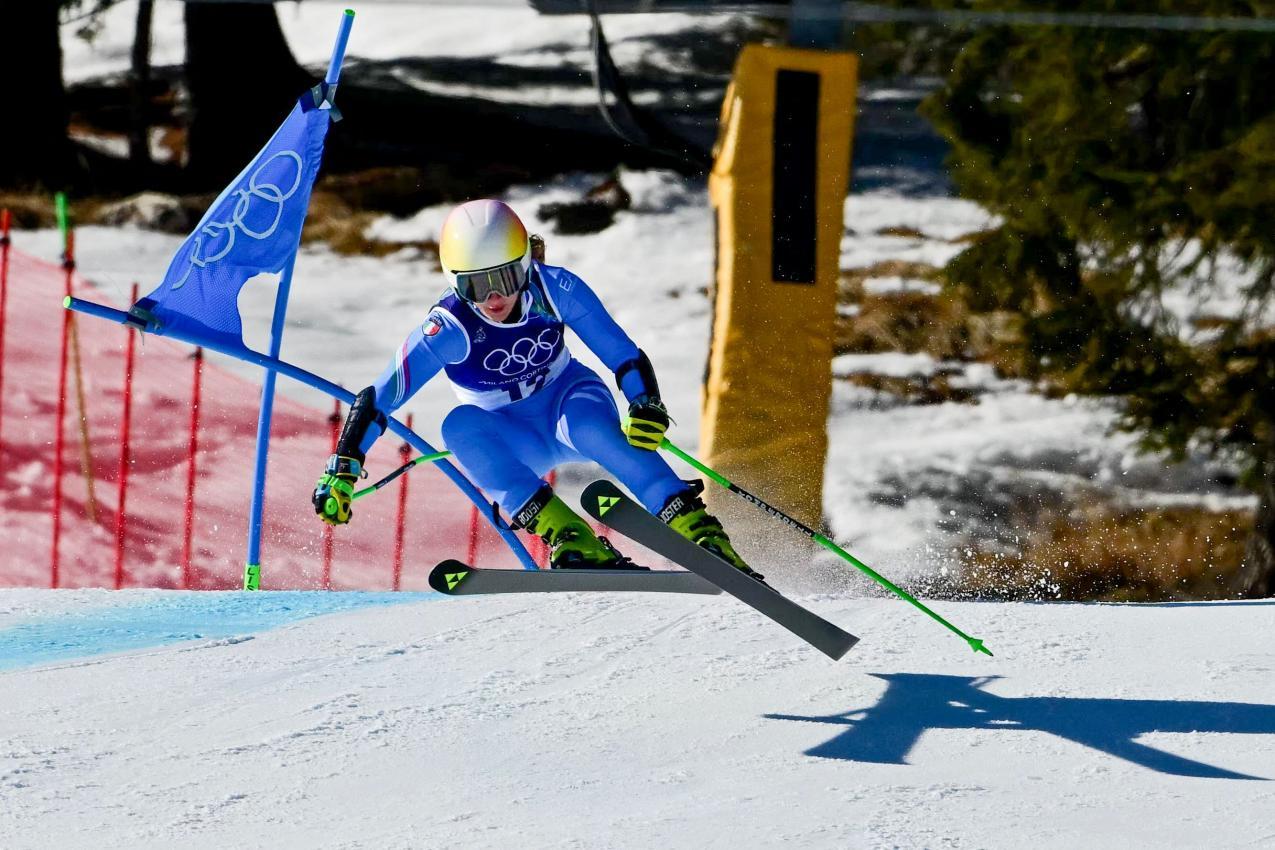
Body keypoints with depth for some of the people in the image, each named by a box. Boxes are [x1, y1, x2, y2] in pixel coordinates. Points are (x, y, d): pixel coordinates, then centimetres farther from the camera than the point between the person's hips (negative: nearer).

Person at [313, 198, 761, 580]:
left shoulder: (555, 290, -21)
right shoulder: (450, 329, -25)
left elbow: (624, 356, -17)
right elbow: (377, 399, -23)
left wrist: (646, 407, -35)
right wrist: (342, 470, -30)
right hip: (513, 444, 0)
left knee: (590, 425, -35)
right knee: (460, 426, -33)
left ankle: (698, 530, -38)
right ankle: (568, 537, -43)